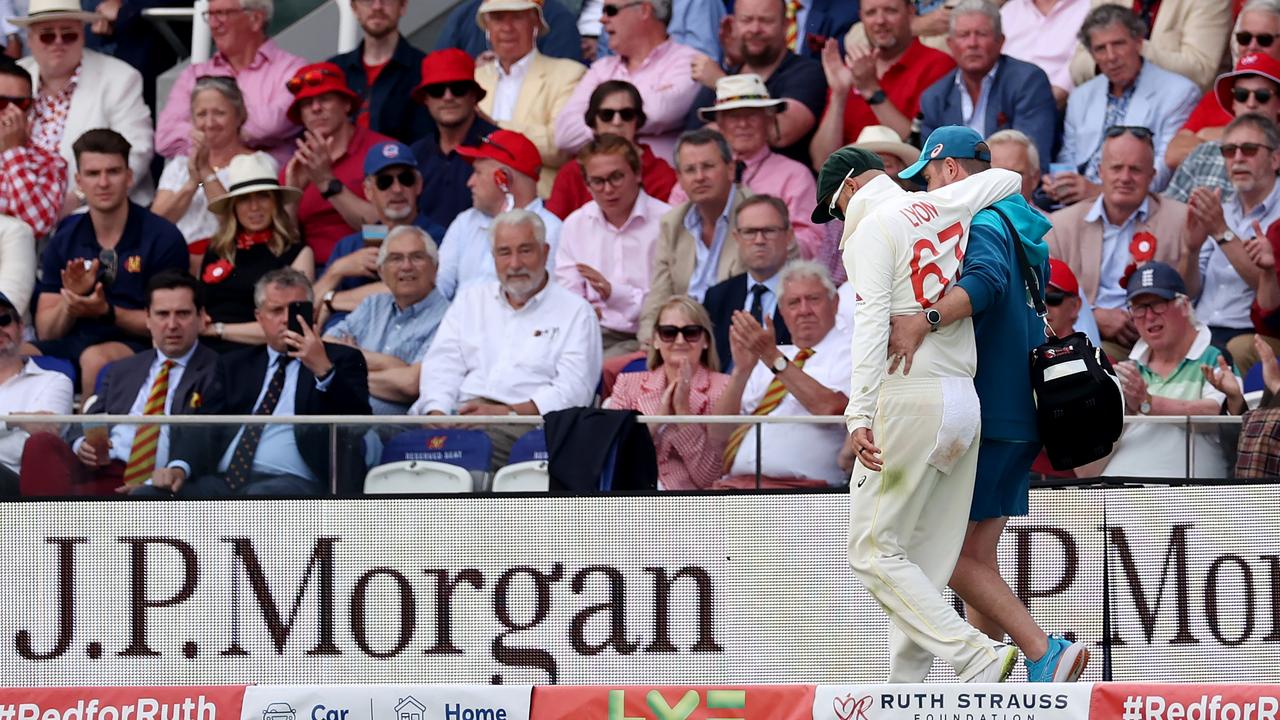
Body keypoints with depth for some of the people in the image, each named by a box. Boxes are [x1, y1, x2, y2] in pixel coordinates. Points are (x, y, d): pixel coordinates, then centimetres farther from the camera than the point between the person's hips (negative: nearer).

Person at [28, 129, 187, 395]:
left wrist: (107, 312, -15)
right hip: (71, 344, 3)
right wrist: (70, 301, -9)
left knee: (95, 358, -38)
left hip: (133, 346, -3)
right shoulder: (64, 241, 14)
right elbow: (46, 332, 12)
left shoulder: (162, 237, 0)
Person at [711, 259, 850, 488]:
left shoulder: (847, 351, 8)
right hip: (734, 484, 5)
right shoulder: (764, 360, 24)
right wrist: (741, 370, -1)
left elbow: (830, 409, -12)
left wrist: (773, 357, -14)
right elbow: (718, 433, 15)